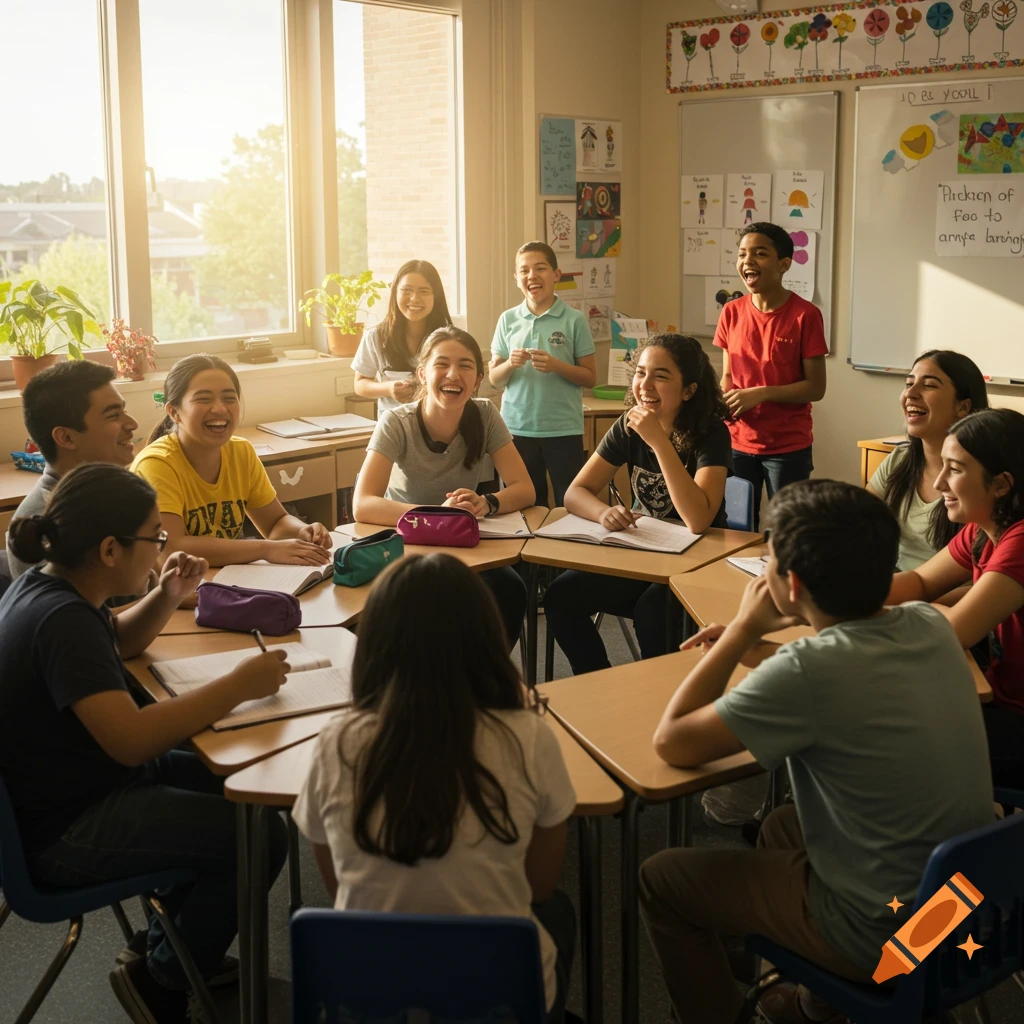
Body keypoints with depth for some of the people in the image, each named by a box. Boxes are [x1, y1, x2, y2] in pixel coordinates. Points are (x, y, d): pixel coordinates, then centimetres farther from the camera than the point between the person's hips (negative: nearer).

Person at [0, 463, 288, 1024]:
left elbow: (117, 643, 20)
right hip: (63, 833, -10)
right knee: (259, 835, -13)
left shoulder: (48, 584, 1)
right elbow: (131, 740, -38)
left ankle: (168, 938, 30)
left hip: (70, 784, 10)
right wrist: (238, 685, -29)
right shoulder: (61, 620, -29)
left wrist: (168, 597, 0)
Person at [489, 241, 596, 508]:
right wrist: (510, 364, -12)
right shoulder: (507, 320, 5)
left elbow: (590, 377, 0)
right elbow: (494, 379, 9)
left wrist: (556, 365, -16)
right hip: (516, 428, 3)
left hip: (564, 430, -2)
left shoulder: (574, 320, -3)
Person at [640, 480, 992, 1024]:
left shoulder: (805, 672, -30)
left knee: (660, 879, 8)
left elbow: (671, 742, -17)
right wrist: (755, 650, 7)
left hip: (885, 938, -7)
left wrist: (744, 628, -10)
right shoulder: (931, 626, -8)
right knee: (781, 826, 31)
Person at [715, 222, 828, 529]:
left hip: (789, 449, -4)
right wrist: (720, 400, -9)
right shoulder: (732, 313, 3)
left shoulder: (805, 315, -10)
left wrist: (759, 394, -18)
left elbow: (815, 388, -9)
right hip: (738, 444, 4)